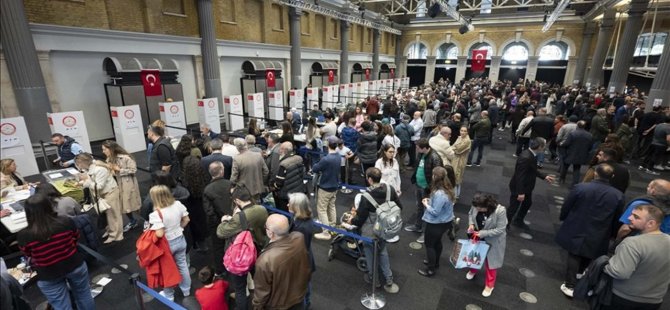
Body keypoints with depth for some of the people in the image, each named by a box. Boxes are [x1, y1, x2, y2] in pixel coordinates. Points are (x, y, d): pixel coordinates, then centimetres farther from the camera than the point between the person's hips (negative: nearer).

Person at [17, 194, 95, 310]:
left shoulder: (23, 235, -20)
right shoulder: (66, 222, -19)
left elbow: (28, 254, 1)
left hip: (48, 276, -1)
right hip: (75, 265, 1)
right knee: (83, 295, 22)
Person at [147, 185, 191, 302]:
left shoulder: (156, 214, -28)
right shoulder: (178, 204, -11)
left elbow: (159, 234, -29)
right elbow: (186, 219, -1)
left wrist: (150, 230, -10)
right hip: (180, 240, 5)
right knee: (182, 265, 22)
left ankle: (169, 295, 38)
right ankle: (186, 290, 39)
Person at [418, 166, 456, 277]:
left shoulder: (439, 194, -34)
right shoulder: (447, 189, -4)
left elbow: (435, 212, -29)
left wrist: (426, 204, -14)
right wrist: (430, 201, 1)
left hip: (436, 224, -9)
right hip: (445, 221, 9)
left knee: (429, 245, 10)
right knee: (437, 242, 27)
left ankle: (430, 269, 24)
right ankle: (435, 262, 47)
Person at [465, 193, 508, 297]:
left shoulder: (500, 211, -34)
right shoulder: (476, 206, -21)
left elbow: (500, 230, -28)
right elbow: (470, 214, 0)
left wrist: (482, 233, -31)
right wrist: (471, 224, -18)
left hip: (492, 241, -4)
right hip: (477, 237, 4)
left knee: (491, 261, 14)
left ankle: (489, 285, 36)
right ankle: (473, 270, 58)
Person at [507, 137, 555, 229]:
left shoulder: (531, 154, -2)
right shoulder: (525, 158, -32)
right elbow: (519, 176, -31)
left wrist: (544, 177, 11)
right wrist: (520, 192, -29)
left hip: (526, 186, 10)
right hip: (518, 187, -10)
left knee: (527, 203, 28)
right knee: (514, 207, 4)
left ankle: (518, 221, 47)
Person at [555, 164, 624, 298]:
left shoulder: (580, 187, -18)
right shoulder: (618, 195, -10)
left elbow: (566, 207, -7)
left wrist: (563, 218, 13)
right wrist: (610, 235, 16)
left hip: (576, 231, -2)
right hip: (597, 237, 2)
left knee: (574, 257, 11)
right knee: (587, 258, 22)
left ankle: (570, 285, 15)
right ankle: (579, 274, 40)